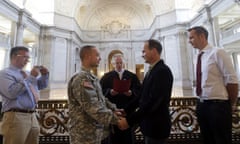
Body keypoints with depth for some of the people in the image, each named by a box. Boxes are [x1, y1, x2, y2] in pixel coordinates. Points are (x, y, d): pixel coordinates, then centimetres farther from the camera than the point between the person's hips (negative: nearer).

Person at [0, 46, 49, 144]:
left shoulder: (27, 73, 16)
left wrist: (44, 75, 6)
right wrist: (30, 77, -17)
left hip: (32, 117, 7)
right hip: (16, 117, -7)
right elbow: (12, 92, -20)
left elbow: (42, 85, 26)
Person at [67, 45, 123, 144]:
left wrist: (113, 109, 0)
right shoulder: (82, 78, -21)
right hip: (86, 133, -9)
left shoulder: (90, 77, 11)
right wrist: (113, 118, -20)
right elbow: (92, 107, -27)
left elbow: (101, 99, 13)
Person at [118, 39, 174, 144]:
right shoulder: (152, 70, 9)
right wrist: (125, 110, 3)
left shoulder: (162, 71, -20)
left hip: (156, 126, -8)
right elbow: (142, 96, 9)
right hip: (150, 124, 8)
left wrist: (129, 120, -24)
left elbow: (153, 102, -27)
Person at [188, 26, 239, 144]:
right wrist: (201, 103, 13)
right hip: (201, 106, 7)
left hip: (218, 105, -7)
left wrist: (231, 105, -4)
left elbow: (232, 80, -12)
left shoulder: (217, 53, -10)